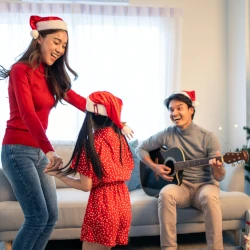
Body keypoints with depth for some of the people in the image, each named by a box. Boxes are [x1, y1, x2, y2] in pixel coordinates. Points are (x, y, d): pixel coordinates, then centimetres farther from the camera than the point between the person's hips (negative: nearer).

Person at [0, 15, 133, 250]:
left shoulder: (51, 75, 14)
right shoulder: (21, 70, -10)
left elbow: (78, 100, 14)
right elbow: (28, 115, -23)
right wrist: (49, 151, -35)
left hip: (39, 152, 8)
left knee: (51, 216, 7)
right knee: (37, 217, -9)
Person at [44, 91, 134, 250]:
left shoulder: (92, 143, -14)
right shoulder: (119, 137, 5)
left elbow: (86, 186, -13)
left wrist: (58, 174, -1)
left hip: (102, 202, -7)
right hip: (122, 201, 7)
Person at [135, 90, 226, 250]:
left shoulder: (208, 137, -9)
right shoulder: (167, 134, -2)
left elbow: (219, 177, -9)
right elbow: (141, 149, 9)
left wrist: (217, 168, -34)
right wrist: (155, 167, -8)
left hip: (204, 185, -1)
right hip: (180, 185, 2)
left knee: (210, 196, -37)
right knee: (166, 193, -33)